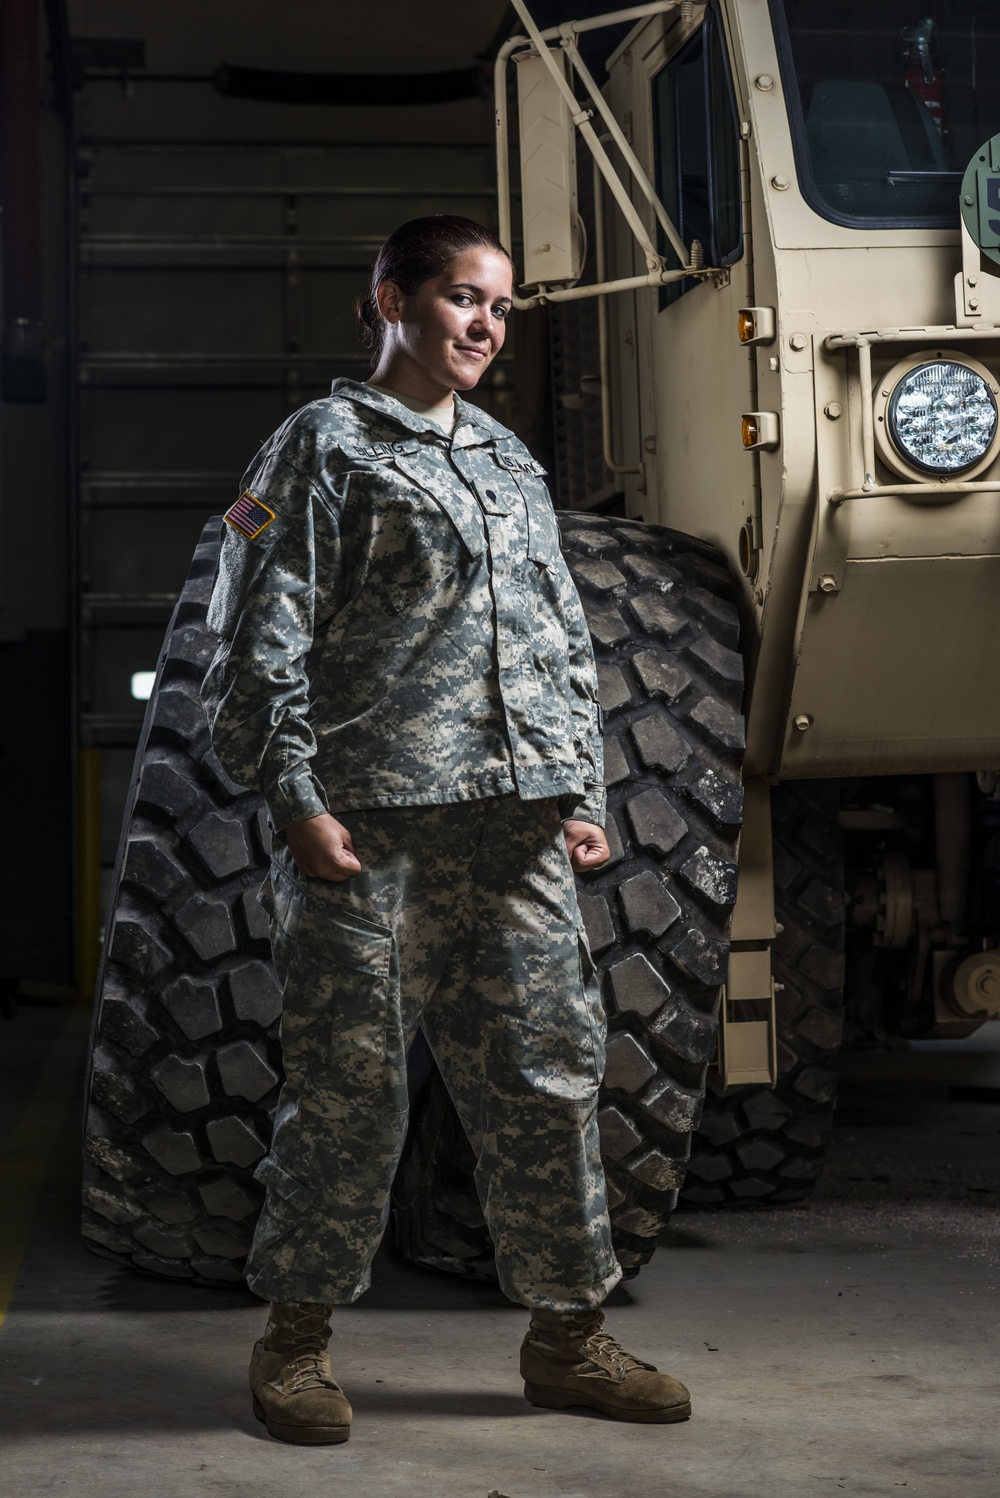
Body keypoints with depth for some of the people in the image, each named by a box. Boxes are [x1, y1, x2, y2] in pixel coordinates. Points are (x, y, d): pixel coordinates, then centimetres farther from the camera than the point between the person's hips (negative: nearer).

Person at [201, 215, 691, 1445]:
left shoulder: (512, 465, 22)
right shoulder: (322, 449, 2)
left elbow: (566, 647, 22)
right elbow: (258, 647, -4)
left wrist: (581, 797, 13)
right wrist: (298, 802, -12)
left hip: (517, 833, 6)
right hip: (369, 831, -6)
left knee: (547, 1076, 6)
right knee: (349, 1085, -1)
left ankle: (567, 1334, 18)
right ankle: (297, 1338, 14)